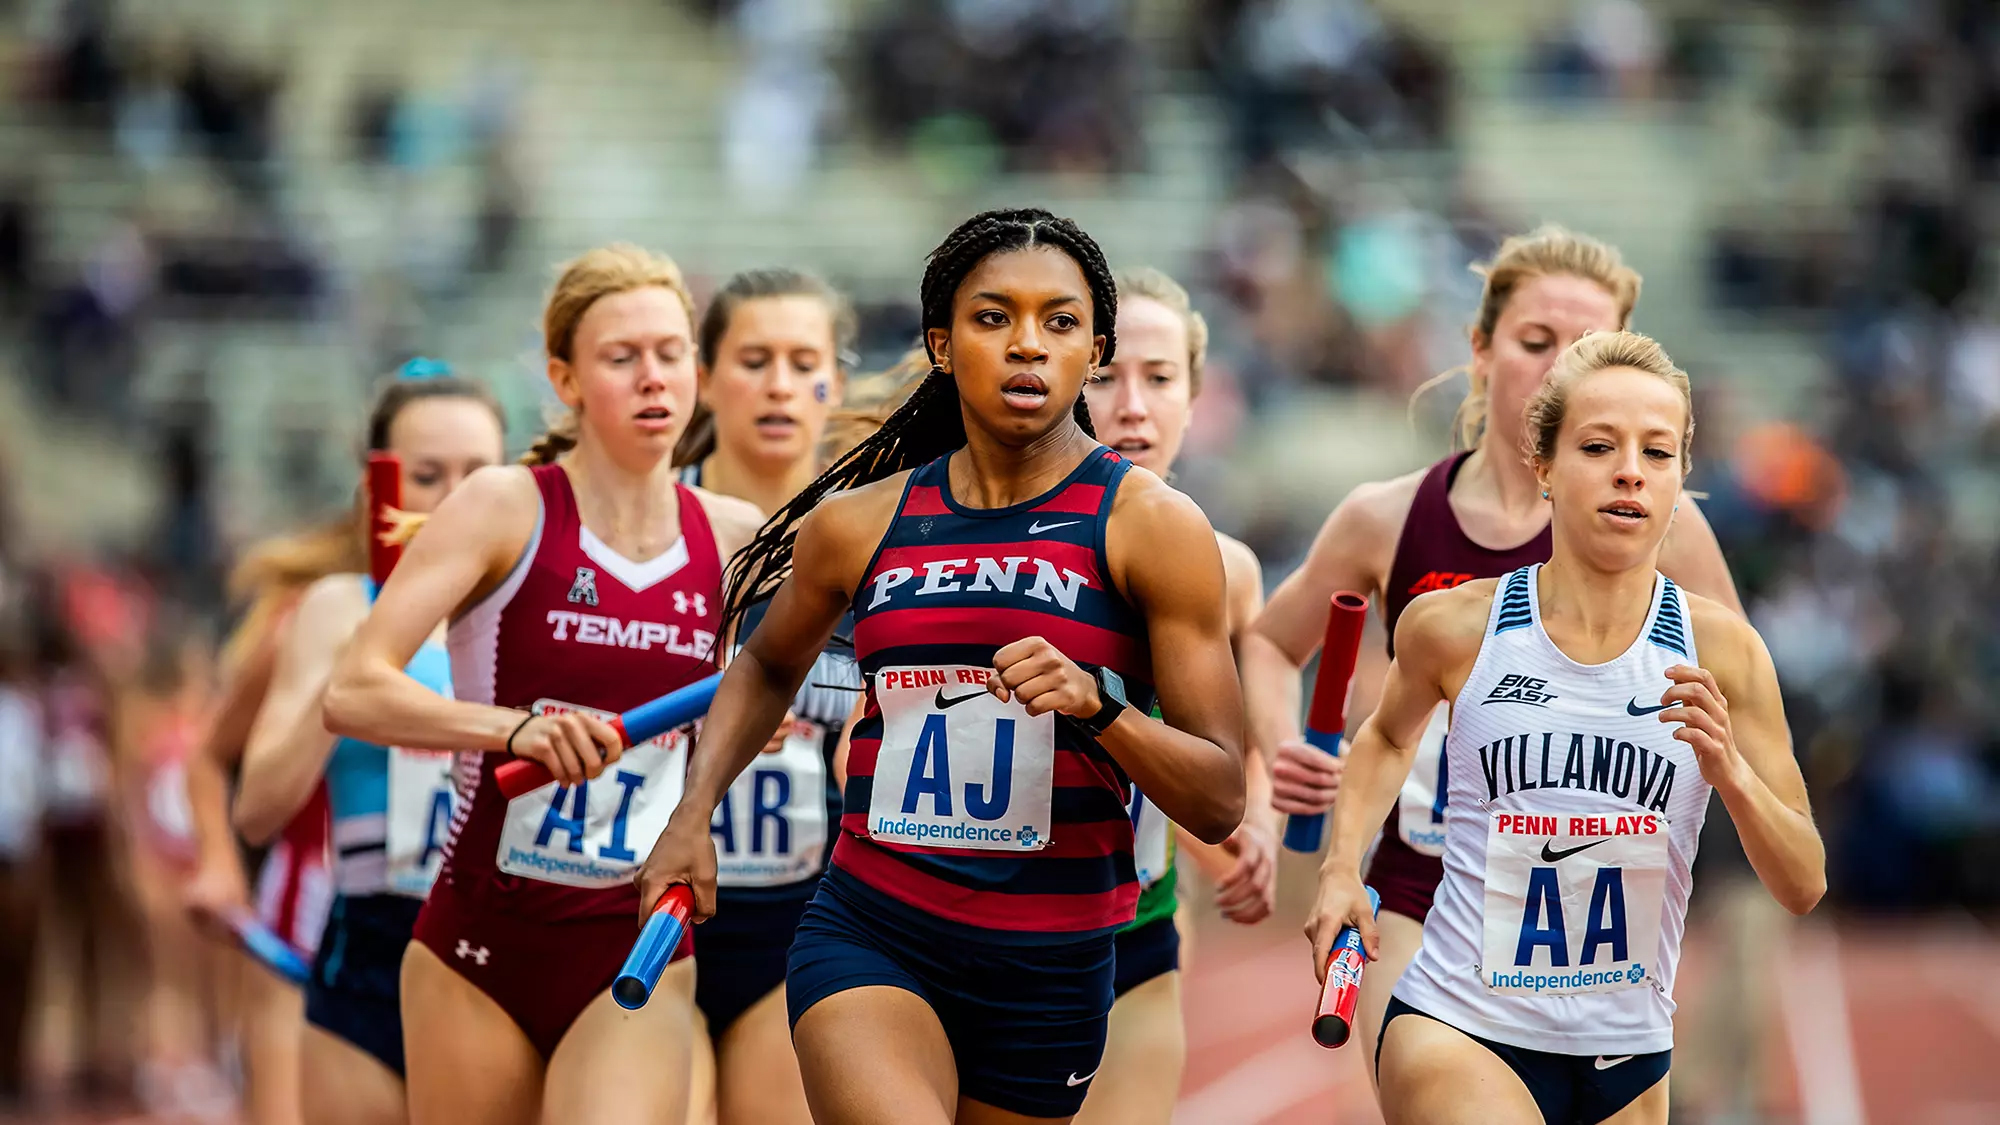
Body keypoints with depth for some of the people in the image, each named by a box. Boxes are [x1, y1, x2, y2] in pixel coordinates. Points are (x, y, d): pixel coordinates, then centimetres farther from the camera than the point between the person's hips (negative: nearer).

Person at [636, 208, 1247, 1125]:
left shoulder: (1151, 525, -4)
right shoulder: (857, 524, 5)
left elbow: (1220, 802, -7)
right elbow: (768, 667, 28)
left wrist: (1096, 703, -24)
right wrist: (693, 815, 14)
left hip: (1049, 972, 0)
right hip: (868, 938, 0)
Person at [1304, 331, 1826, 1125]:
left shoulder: (1719, 650, -3)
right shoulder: (1453, 627, -3)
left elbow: (1802, 887, -2)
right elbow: (1388, 737, 21)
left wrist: (1729, 771, -18)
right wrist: (1343, 868, 6)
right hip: (1457, 1029, -3)